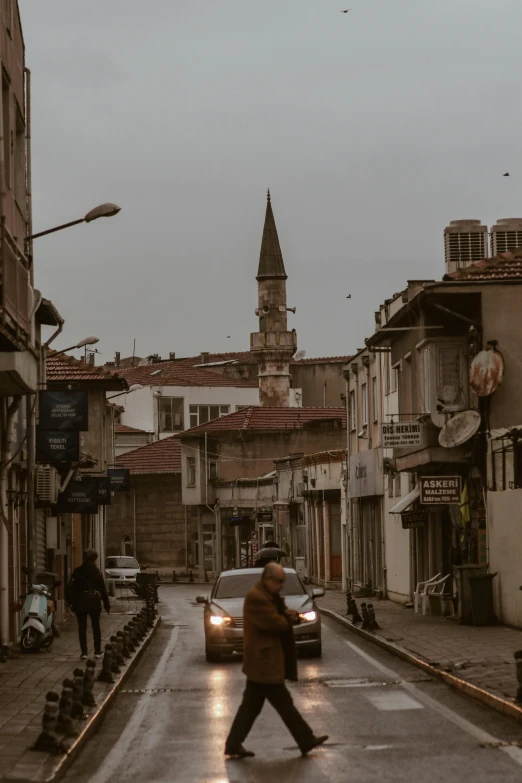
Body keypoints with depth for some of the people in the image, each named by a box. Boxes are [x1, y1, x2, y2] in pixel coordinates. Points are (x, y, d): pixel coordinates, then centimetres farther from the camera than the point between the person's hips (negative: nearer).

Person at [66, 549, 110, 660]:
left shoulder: (77, 572, -4)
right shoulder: (97, 572, -3)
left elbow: (71, 587, -6)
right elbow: (103, 589, 0)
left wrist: (70, 602, -1)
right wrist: (106, 604, 6)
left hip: (80, 602, -1)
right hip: (94, 601, 1)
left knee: (82, 627, 3)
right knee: (96, 627, 12)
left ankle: (84, 652, -1)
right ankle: (97, 651, 13)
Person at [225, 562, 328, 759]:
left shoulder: (270, 596, 16)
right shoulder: (256, 598, -18)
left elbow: (285, 620, 14)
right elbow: (275, 624, -22)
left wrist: (291, 615, -9)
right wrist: (288, 619, -2)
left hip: (261, 662, 11)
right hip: (264, 662, -11)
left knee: (251, 705, 12)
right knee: (284, 704, -3)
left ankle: (233, 745, 15)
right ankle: (306, 740, 3)